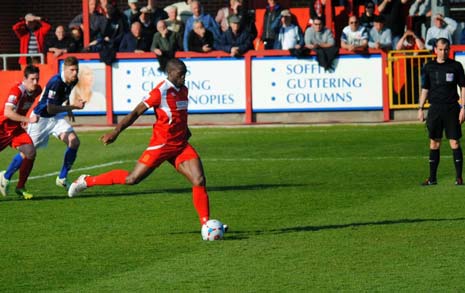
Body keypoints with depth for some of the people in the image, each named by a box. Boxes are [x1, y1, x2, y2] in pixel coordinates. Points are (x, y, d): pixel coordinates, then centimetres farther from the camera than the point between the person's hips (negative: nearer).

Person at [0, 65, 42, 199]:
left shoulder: (37, 90, -2)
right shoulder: (17, 91, -26)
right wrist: (28, 119, -41)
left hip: (16, 128, 6)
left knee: (30, 152, -12)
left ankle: (20, 187, 0)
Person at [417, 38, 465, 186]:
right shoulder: (429, 67, 7)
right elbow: (425, 89, 12)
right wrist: (420, 108, 6)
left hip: (451, 108, -2)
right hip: (435, 108, 2)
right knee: (434, 143, 5)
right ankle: (432, 178, 10)